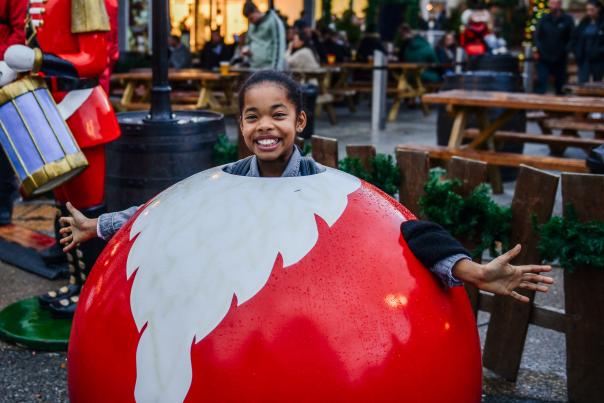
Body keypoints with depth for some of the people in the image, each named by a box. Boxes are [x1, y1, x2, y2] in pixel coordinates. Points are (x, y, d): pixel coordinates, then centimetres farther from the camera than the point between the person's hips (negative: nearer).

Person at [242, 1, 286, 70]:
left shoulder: (274, 21, -6)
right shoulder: (252, 25, 15)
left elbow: (279, 46, -11)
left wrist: (275, 68, -19)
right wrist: (246, 49, 3)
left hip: (269, 69, -7)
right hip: (255, 69, 7)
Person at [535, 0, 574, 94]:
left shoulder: (567, 19, -2)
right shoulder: (544, 19, 4)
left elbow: (572, 38, -1)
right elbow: (537, 36, 8)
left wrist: (565, 50, -9)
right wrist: (539, 48, -3)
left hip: (560, 59, -1)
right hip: (544, 58, 1)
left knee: (560, 84, 10)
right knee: (541, 82, -7)